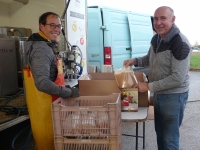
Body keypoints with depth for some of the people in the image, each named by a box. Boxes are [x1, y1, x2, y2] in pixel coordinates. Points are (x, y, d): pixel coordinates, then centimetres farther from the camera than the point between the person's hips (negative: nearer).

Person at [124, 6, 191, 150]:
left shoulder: (180, 43, -24)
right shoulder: (156, 38, 2)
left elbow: (177, 79, -27)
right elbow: (149, 59, 20)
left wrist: (149, 86, -23)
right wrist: (135, 61, -1)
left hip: (174, 96, -8)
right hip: (158, 93, 8)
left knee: (170, 137, 7)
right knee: (160, 132, 23)